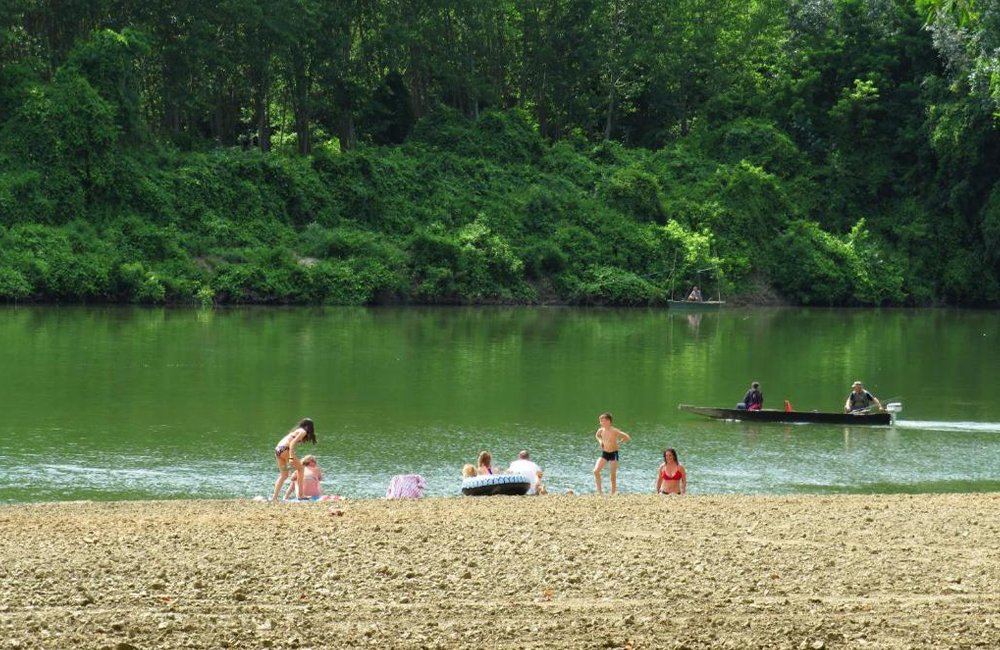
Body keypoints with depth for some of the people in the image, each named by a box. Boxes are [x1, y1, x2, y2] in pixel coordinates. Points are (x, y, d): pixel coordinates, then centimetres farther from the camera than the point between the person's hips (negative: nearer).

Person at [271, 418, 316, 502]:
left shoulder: (296, 430, 27)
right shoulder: (303, 432, 1)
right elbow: (292, 443, -12)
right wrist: (291, 457, -19)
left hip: (277, 449, 8)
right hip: (284, 450, -8)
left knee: (283, 475, 14)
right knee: (300, 468, 6)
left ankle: (274, 497, 4)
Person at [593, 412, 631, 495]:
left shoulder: (614, 431, -17)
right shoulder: (601, 430, -2)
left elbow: (627, 438, -14)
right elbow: (597, 435, 24)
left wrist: (618, 443, -14)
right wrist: (600, 441, 5)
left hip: (613, 454, -5)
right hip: (604, 453, 5)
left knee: (613, 476, 3)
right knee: (596, 471, -11)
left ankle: (613, 493, 11)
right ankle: (599, 491, -1)